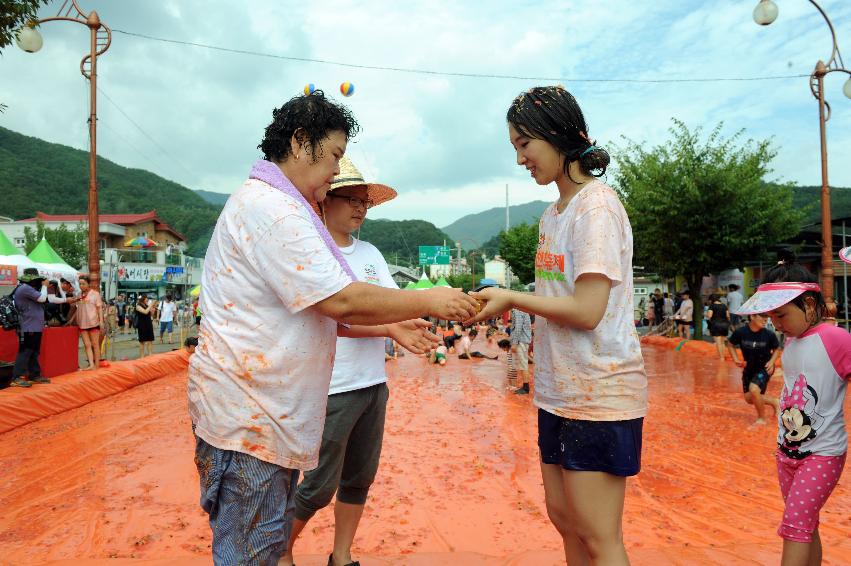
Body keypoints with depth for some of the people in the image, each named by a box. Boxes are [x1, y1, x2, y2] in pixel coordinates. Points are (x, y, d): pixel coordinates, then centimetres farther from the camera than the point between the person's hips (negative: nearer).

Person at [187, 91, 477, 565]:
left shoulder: (278, 206, 19)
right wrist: (429, 301, -12)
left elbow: (314, 308, 18)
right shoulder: (270, 206, -17)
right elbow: (341, 301, -23)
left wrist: (390, 328, 11)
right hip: (246, 414, -11)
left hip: (266, 411, 11)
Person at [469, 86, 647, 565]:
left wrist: (511, 299, -13)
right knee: (563, 516, 18)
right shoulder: (554, 213, 13)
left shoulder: (597, 206, -14)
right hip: (560, 391, 9)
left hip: (599, 393, -9)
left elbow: (587, 310, -21)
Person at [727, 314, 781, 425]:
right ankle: (774, 402, 37)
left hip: (764, 368, -3)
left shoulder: (769, 334, -19)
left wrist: (772, 362, -15)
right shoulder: (740, 332, -19)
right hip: (749, 368, 3)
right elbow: (730, 344, 1)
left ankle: (761, 419, -4)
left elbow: (777, 349, 1)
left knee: (754, 389, -27)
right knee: (749, 398, 7)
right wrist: (736, 360, -10)